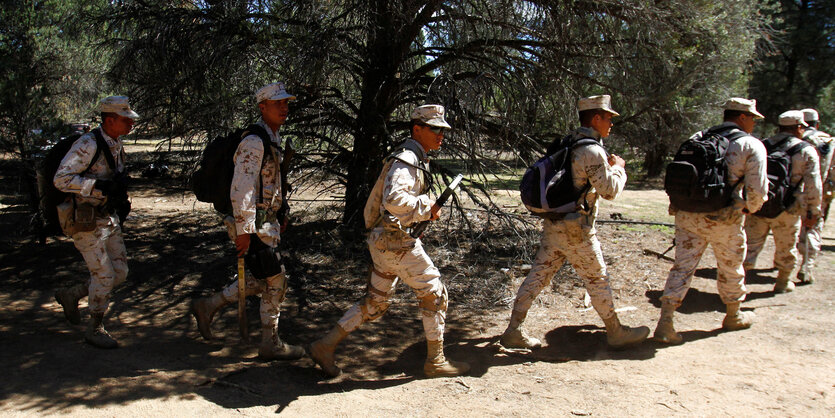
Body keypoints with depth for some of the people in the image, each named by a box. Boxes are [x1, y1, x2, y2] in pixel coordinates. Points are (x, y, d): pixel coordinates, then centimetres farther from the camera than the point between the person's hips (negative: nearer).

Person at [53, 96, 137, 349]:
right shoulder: (88, 144, -18)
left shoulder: (116, 144, 9)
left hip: (109, 217, 8)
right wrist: (100, 186, -28)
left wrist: (120, 190, 12)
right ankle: (95, 329, 14)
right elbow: (60, 179, -23)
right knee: (103, 275, -5)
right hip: (86, 221, -8)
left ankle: (70, 295, 31)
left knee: (120, 272, 9)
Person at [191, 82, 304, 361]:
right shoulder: (254, 142, -17)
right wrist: (244, 230, -23)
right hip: (255, 225, -10)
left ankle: (208, 306, 27)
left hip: (267, 221, 10)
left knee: (261, 280, 15)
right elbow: (241, 189, -22)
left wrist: (277, 217, 23)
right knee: (275, 280, -3)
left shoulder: (272, 140, 14)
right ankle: (270, 345, 11)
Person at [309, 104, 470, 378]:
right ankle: (435, 361, 15)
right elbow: (393, 198, -32)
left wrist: (426, 211, 12)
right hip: (396, 242, -10)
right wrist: (427, 207, -21)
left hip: (383, 241, 10)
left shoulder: (417, 159, 16)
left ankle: (325, 346, 19)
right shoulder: (406, 159, -16)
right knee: (434, 295, 2)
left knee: (375, 303, 16)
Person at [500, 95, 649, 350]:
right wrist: (618, 168, 3)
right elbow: (610, 190, -14)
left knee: (538, 275, 8)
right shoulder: (592, 151, -16)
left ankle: (514, 331, 10)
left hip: (552, 224, 8)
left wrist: (605, 165, 15)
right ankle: (616, 333, 23)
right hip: (576, 229, -8)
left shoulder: (566, 144, 12)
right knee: (597, 280, 7)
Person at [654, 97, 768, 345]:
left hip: (687, 215, 4)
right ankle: (733, 316, 39)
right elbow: (757, 188, -8)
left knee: (682, 267, 6)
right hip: (723, 220, -4)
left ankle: (665, 324, 0)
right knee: (730, 268, 18)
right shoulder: (751, 145, -3)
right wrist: (751, 208, 12)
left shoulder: (698, 138, 11)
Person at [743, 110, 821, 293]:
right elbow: (813, 186, -6)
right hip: (786, 210, -2)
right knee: (786, 248, 16)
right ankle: (782, 283, 31)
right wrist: (814, 210, 2)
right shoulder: (807, 151, -4)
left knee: (751, 244, 7)